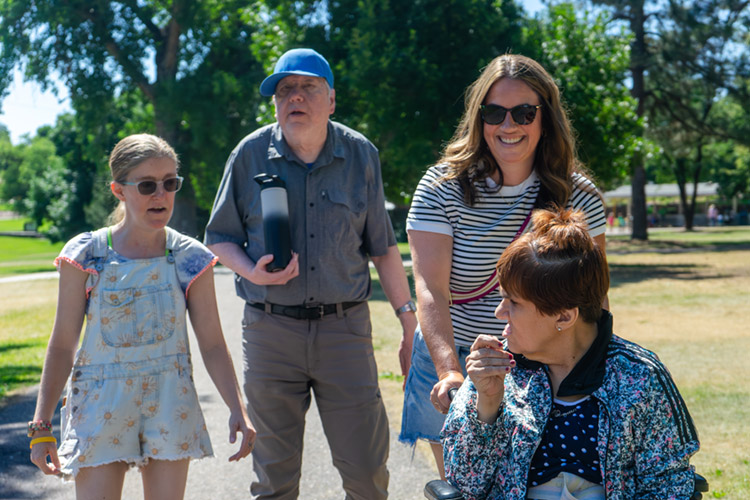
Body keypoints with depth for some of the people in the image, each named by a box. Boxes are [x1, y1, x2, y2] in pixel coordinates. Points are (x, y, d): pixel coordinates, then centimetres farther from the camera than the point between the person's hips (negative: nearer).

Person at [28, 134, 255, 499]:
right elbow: (62, 345, -2)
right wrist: (41, 426, -2)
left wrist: (237, 409, -10)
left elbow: (212, 345, -1)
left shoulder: (190, 259, -4)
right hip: (100, 405, -1)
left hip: (169, 404, 1)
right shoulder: (85, 256, -7)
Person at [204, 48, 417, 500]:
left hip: (345, 328, 0)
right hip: (270, 330, 0)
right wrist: (252, 272, -11)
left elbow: (383, 247, 8)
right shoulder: (250, 154, 1)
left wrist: (409, 321, 5)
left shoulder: (361, 156, 3)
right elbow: (220, 236, 9)